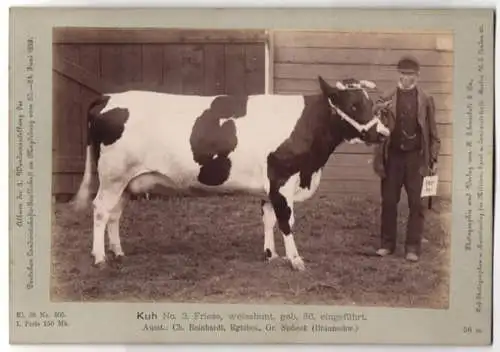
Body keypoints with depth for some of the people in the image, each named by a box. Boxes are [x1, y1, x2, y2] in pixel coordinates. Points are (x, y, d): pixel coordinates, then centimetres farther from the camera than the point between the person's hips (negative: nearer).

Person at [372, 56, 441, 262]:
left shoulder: (426, 100, 4)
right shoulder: (387, 99, 4)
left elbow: (432, 131, 5)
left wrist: (434, 159, 3)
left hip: (415, 156, -1)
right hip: (392, 155, 1)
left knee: (415, 203, 1)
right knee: (388, 201, 5)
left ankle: (413, 247, 8)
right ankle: (387, 243, 17)